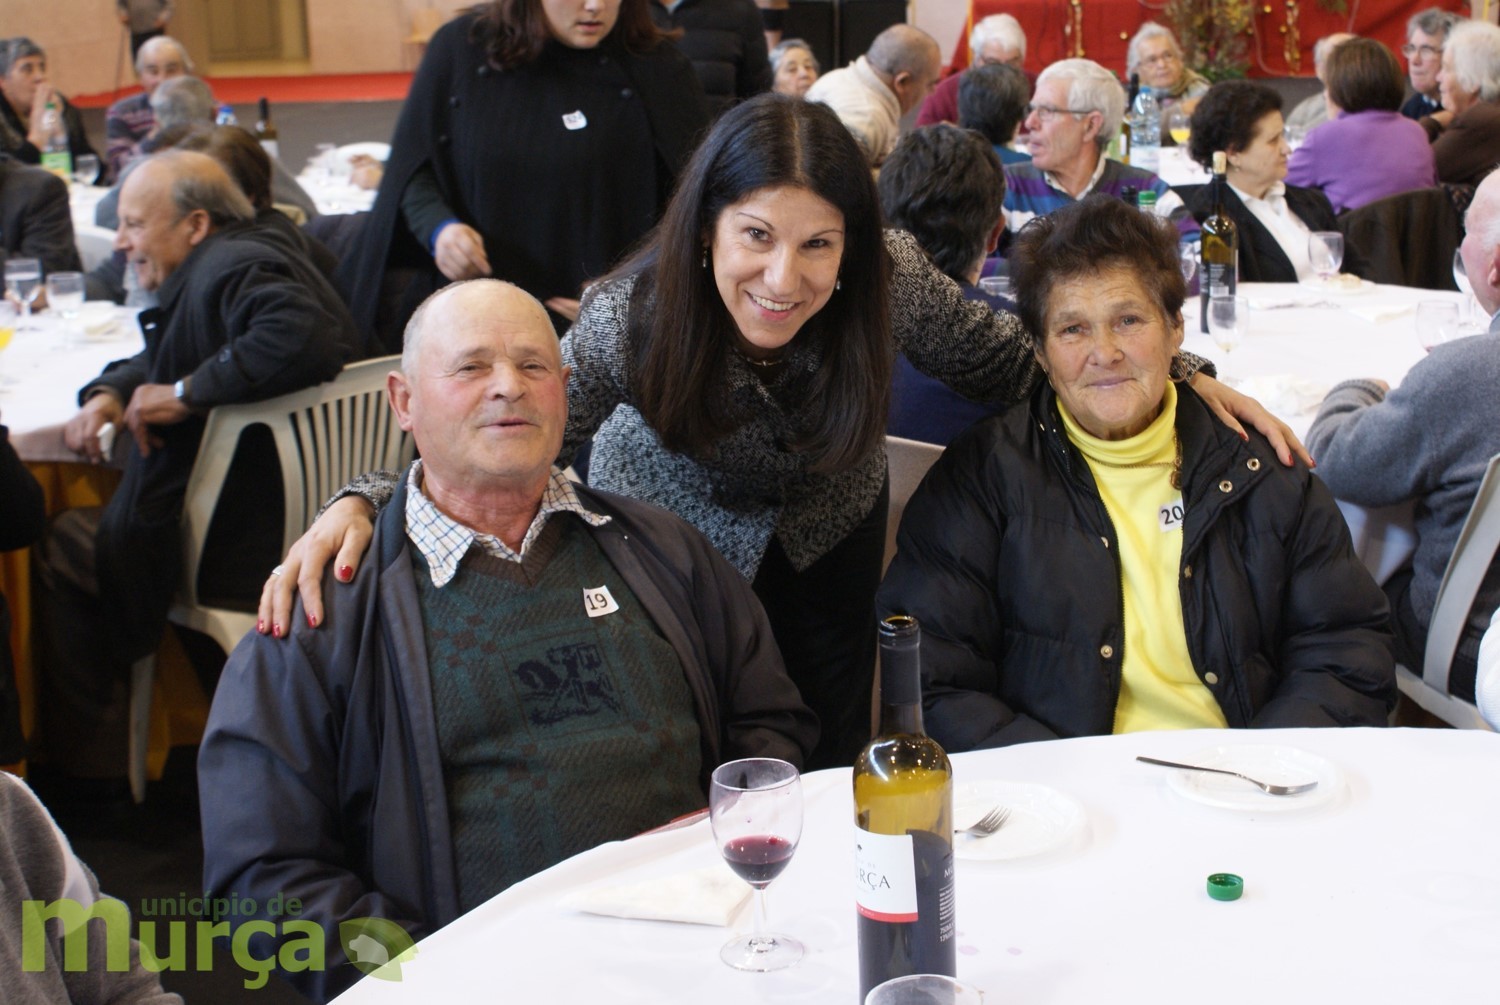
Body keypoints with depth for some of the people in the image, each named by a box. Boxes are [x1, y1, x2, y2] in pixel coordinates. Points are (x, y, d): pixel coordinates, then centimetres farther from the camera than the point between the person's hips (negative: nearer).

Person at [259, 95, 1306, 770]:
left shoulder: (890, 278, -30)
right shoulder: (632, 318, -34)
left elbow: (1008, 359, -14)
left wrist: (1181, 374, -20)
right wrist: (363, 503, -43)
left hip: (825, 537, 2)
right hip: (671, 543, -1)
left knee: (829, 765, 7)